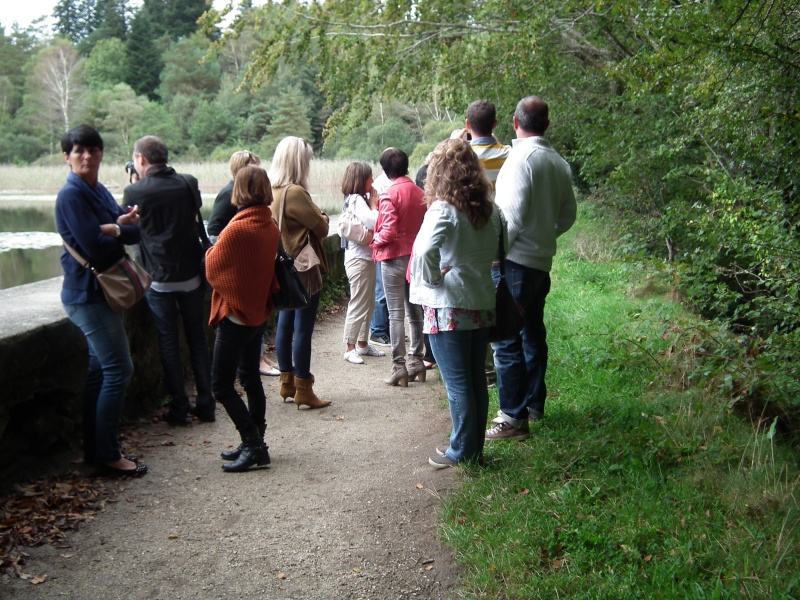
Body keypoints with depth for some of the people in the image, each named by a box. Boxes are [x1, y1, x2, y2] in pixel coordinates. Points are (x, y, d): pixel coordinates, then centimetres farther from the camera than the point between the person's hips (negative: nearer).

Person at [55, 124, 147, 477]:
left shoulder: (99, 191, 13)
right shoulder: (72, 195, -13)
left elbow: (135, 233, 4)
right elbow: (94, 246, -22)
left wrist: (116, 227, -16)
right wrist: (122, 229, -4)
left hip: (103, 291, 9)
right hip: (87, 293, -9)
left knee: (100, 371, 13)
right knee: (119, 370, -9)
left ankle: (95, 451, 22)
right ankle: (107, 455, -2)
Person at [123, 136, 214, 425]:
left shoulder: (135, 192, -11)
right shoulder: (188, 184, -2)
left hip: (159, 279, -3)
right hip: (192, 275, 3)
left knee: (168, 343, 7)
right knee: (197, 339, 12)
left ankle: (179, 408, 10)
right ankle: (205, 404, 16)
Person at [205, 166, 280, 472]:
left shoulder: (237, 229, -21)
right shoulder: (271, 227, 1)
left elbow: (212, 268, -10)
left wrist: (211, 251, 7)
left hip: (235, 314, -8)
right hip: (259, 311, 8)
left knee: (221, 384, -1)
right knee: (251, 378, 16)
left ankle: (253, 444, -3)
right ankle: (255, 444, 22)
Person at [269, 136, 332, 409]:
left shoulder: (273, 192, 7)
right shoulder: (295, 193, -19)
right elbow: (321, 227, -14)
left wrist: (316, 217, 2)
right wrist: (323, 217, 6)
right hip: (303, 269, -9)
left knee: (285, 324, 14)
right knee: (303, 329, -3)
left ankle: (287, 382, 25)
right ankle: (303, 390, 4)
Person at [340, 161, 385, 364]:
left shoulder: (361, 199, 14)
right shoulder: (356, 200, -17)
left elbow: (372, 224, 17)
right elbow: (373, 222, -27)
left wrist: (373, 204, 6)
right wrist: (374, 205, -12)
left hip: (366, 257, 10)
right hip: (358, 259, -10)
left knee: (368, 303, 17)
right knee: (358, 304, -5)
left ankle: (362, 344, 27)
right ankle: (350, 349, 2)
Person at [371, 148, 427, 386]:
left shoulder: (390, 194, -14)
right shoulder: (418, 192, 3)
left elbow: (389, 230, -19)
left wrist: (376, 241, -1)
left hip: (394, 257, -6)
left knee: (396, 313, -2)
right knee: (415, 310, 14)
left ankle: (399, 367, -2)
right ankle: (416, 361, 22)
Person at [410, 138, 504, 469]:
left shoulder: (443, 210, -15)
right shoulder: (490, 210, 6)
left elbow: (424, 252, -30)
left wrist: (433, 278, -14)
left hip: (447, 308, -7)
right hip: (483, 304, 7)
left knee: (457, 383, 2)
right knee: (476, 378, 15)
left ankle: (462, 450, 12)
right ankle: (474, 445, 26)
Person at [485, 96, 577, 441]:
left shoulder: (521, 159, -15)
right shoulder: (559, 163, 7)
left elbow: (513, 216, -19)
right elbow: (568, 215, 15)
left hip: (515, 261, -8)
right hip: (542, 260, 8)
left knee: (507, 341, -5)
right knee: (533, 334, 20)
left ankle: (514, 418, -3)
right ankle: (534, 403, 32)